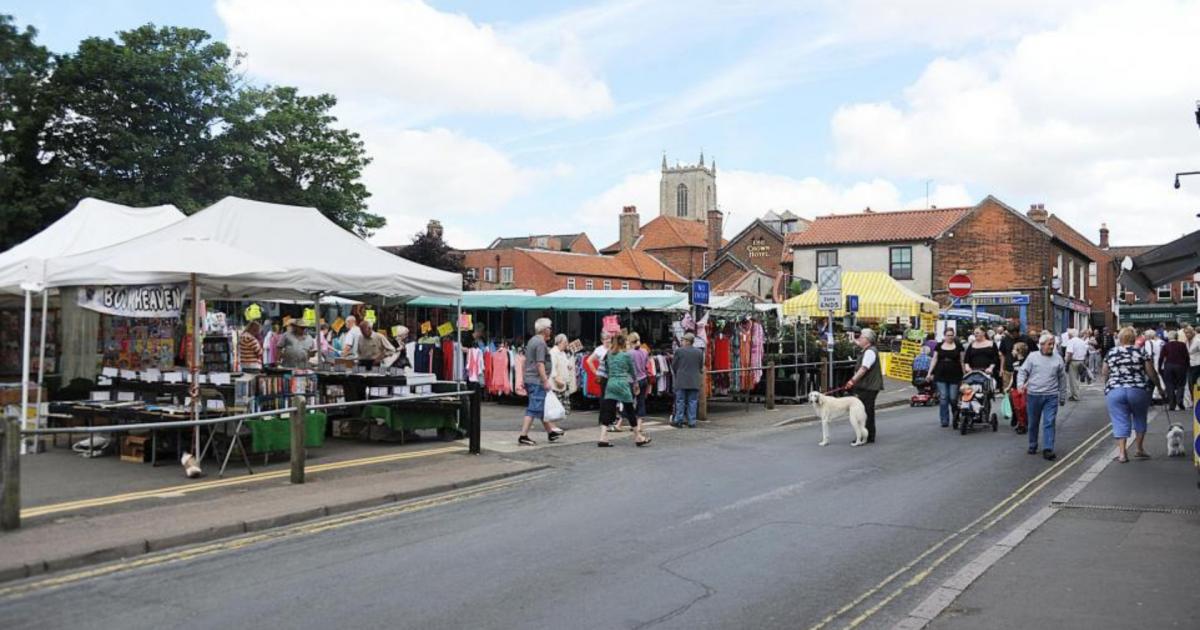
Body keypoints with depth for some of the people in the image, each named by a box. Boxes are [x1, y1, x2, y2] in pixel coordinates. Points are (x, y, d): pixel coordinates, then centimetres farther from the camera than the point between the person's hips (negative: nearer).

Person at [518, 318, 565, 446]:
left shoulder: (532, 341, 15)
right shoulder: (541, 343, -15)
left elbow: (526, 360, 22)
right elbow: (540, 364, -22)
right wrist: (546, 381, -21)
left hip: (529, 379, 10)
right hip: (537, 380, -10)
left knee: (542, 407, 17)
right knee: (534, 409, -7)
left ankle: (550, 432, 27)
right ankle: (523, 436, -7)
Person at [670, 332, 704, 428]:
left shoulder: (679, 351, -7)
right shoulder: (699, 352, 2)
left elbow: (674, 366, 1)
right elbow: (701, 367, 7)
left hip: (681, 381, -2)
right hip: (694, 382, 2)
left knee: (680, 401, 5)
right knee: (692, 402, 6)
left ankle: (678, 421, 7)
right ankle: (692, 422, 5)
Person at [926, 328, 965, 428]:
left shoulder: (958, 346, 4)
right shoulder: (939, 346, 8)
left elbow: (962, 361, 5)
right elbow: (934, 360, 9)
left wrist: (964, 375, 1)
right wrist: (930, 372, 2)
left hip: (954, 376, -1)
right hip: (941, 376, 1)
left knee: (953, 398, -3)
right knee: (943, 398, -2)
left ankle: (956, 417, 23)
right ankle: (944, 420, 4)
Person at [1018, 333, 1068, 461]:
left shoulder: (1058, 359, 7)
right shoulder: (1032, 357, 2)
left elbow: (1062, 378, 12)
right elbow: (1023, 371, 3)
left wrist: (1062, 396, 14)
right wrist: (1021, 384, -16)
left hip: (1051, 396, 0)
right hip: (1033, 394, 0)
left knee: (1049, 423, -7)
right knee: (1033, 423, 11)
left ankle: (1048, 449, -8)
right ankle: (1032, 446, 26)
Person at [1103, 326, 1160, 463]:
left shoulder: (1111, 353, 6)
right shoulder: (1141, 352, 1)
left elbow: (1104, 373, 13)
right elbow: (1151, 373, 2)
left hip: (1114, 391, 0)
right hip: (1138, 390, 0)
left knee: (1120, 422, 4)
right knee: (1140, 419, 19)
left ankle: (1122, 453, -2)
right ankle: (1139, 449, 24)